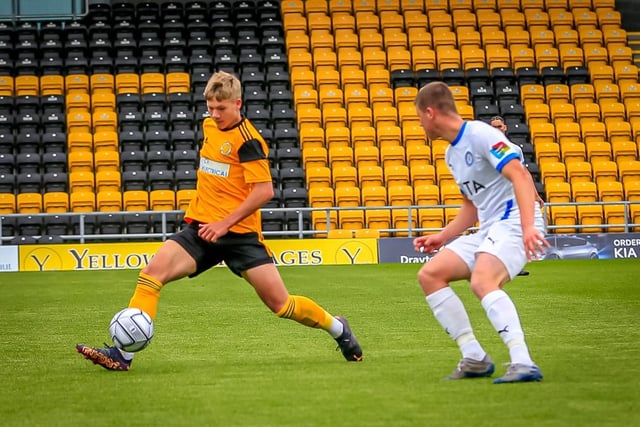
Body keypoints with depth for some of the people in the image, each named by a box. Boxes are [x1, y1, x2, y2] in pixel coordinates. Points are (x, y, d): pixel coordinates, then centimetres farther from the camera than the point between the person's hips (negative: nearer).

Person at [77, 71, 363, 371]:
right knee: (151, 274, -16)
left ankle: (338, 328, 24)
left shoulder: (248, 140, -12)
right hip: (201, 228, 6)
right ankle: (122, 354, -21)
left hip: (238, 233, -6)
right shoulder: (209, 125, 11)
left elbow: (264, 191, -18)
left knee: (280, 303, -4)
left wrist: (225, 223, -19)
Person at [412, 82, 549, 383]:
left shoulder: (480, 135, -11)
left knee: (482, 281, -34)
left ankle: (523, 363, -42)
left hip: (513, 223, -10)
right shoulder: (451, 154, 19)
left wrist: (527, 226, -34)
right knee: (429, 275, 0)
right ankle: (474, 358, -2)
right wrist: (443, 237, 22)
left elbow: (520, 175, -23)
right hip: (487, 230, 10)